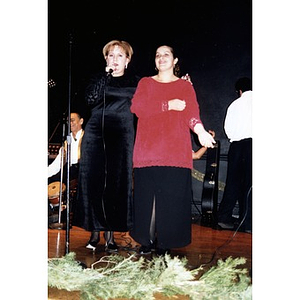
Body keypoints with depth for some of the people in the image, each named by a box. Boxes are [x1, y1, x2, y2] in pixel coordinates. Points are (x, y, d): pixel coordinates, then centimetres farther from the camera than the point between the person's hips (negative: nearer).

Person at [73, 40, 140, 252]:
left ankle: (110, 234, 5)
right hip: (95, 133, 1)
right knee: (92, 181, -3)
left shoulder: (135, 82, 13)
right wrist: (107, 74, -5)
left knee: (117, 182, -4)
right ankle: (95, 232, 7)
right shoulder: (98, 79, 14)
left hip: (122, 135, -1)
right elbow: (92, 98, -6)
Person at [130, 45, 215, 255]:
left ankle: (165, 242, 6)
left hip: (175, 150, -1)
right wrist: (168, 105, -8)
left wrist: (200, 130, -25)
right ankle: (147, 240, 12)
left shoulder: (185, 86, 14)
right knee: (146, 195, -1)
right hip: (147, 149, 1)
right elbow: (137, 107, -1)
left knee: (171, 196, -5)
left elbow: (191, 112, -4)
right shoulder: (145, 83, 17)